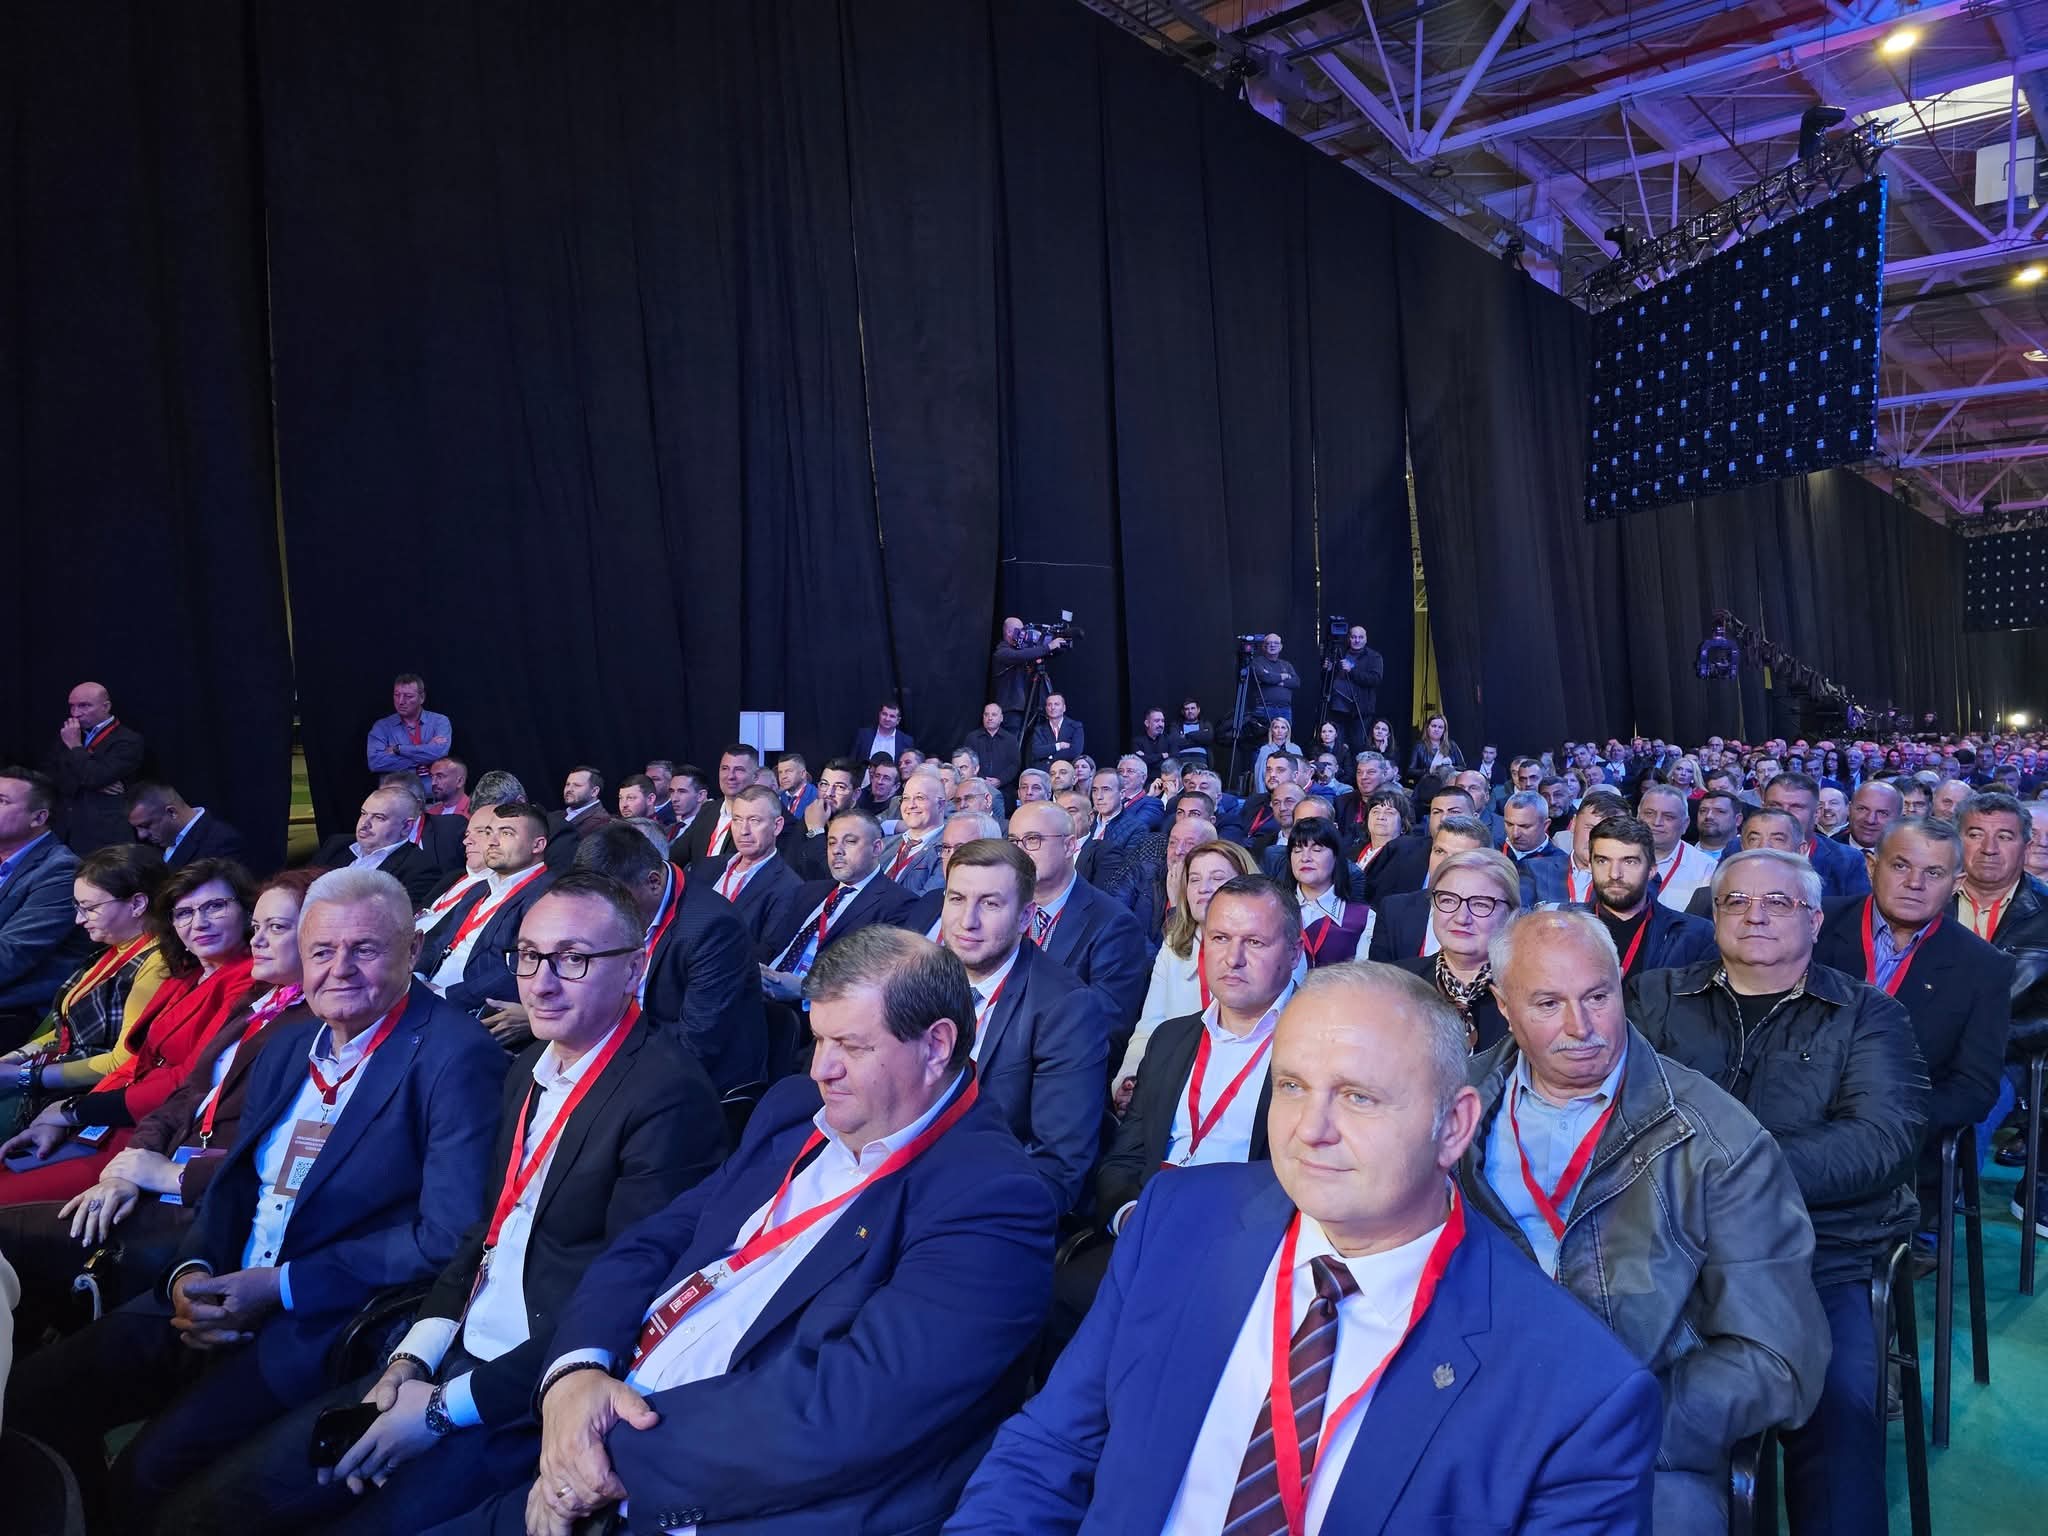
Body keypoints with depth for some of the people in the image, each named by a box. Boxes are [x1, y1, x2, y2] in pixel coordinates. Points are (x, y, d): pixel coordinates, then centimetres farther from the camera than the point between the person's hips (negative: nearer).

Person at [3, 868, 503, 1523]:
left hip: (328, 1322, -8)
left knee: (152, 1470, -21)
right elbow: (236, 1182, 16)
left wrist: (281, 1287, -18)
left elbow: (451, 1232, -21)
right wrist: (192, 1271, -5)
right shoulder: (288, 1043, 11)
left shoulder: (456, 1056, -16)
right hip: (222, 1295, 8)